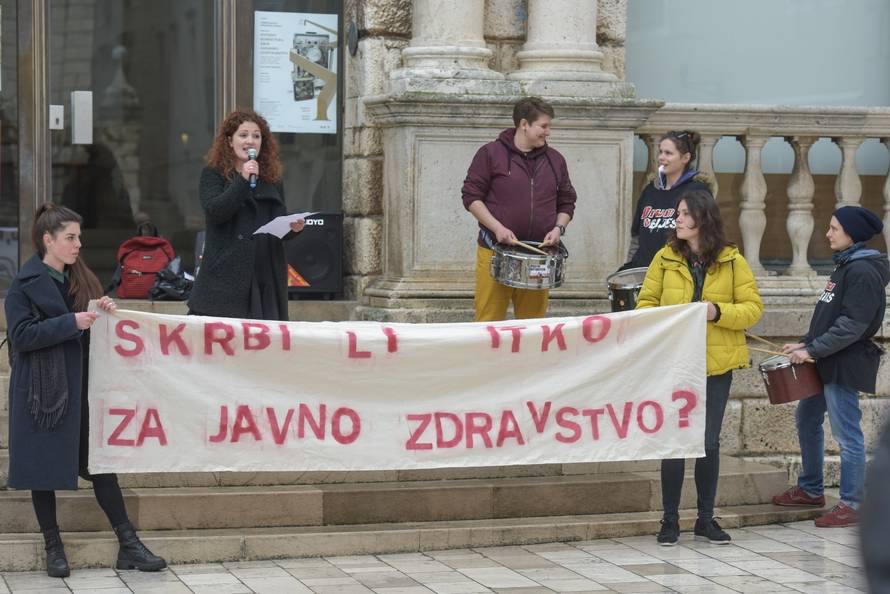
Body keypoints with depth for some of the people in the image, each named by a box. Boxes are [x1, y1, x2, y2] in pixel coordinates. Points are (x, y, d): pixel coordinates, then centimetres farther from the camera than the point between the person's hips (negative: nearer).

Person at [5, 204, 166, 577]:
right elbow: (21, 335, -15)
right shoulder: (25, 284, -6)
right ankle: (53, 547, 13)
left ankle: (128, 546, 6)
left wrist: (104, 311, -3)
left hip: (82, 387, 5)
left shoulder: (81, 279, 12)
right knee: (44, 467, 2)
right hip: (43, 390, -5)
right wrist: (71, 322, -20)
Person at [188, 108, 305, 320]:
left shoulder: (272, 179, 17)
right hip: (225, 276, -4)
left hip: (266, 276, 4)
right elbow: (214, 212, -11)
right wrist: (243, 180, -15)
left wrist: (294, 227, -2)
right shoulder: (213, 175, 5)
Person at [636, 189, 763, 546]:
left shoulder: (732, 261, 0)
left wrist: (718, 312, -17)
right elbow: (645, 302, 7)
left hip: (716, 364, 0)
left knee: (709, 443, 6)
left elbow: (753, 308, -1)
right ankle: (670, 520, 11)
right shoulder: (665, 258, 2)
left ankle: (706, 519, 18)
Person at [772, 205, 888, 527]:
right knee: (806, 420, 18)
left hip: (845, 365, -10)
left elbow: (853, 325, -22)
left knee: (847, 434, -4)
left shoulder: (863, 272, -16)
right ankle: (810, 489, 31)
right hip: (826, 363, 10)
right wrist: (805, 343, 10)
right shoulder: (844, 266, 14)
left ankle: (851, 504, 3)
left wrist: (813, 350, -20)